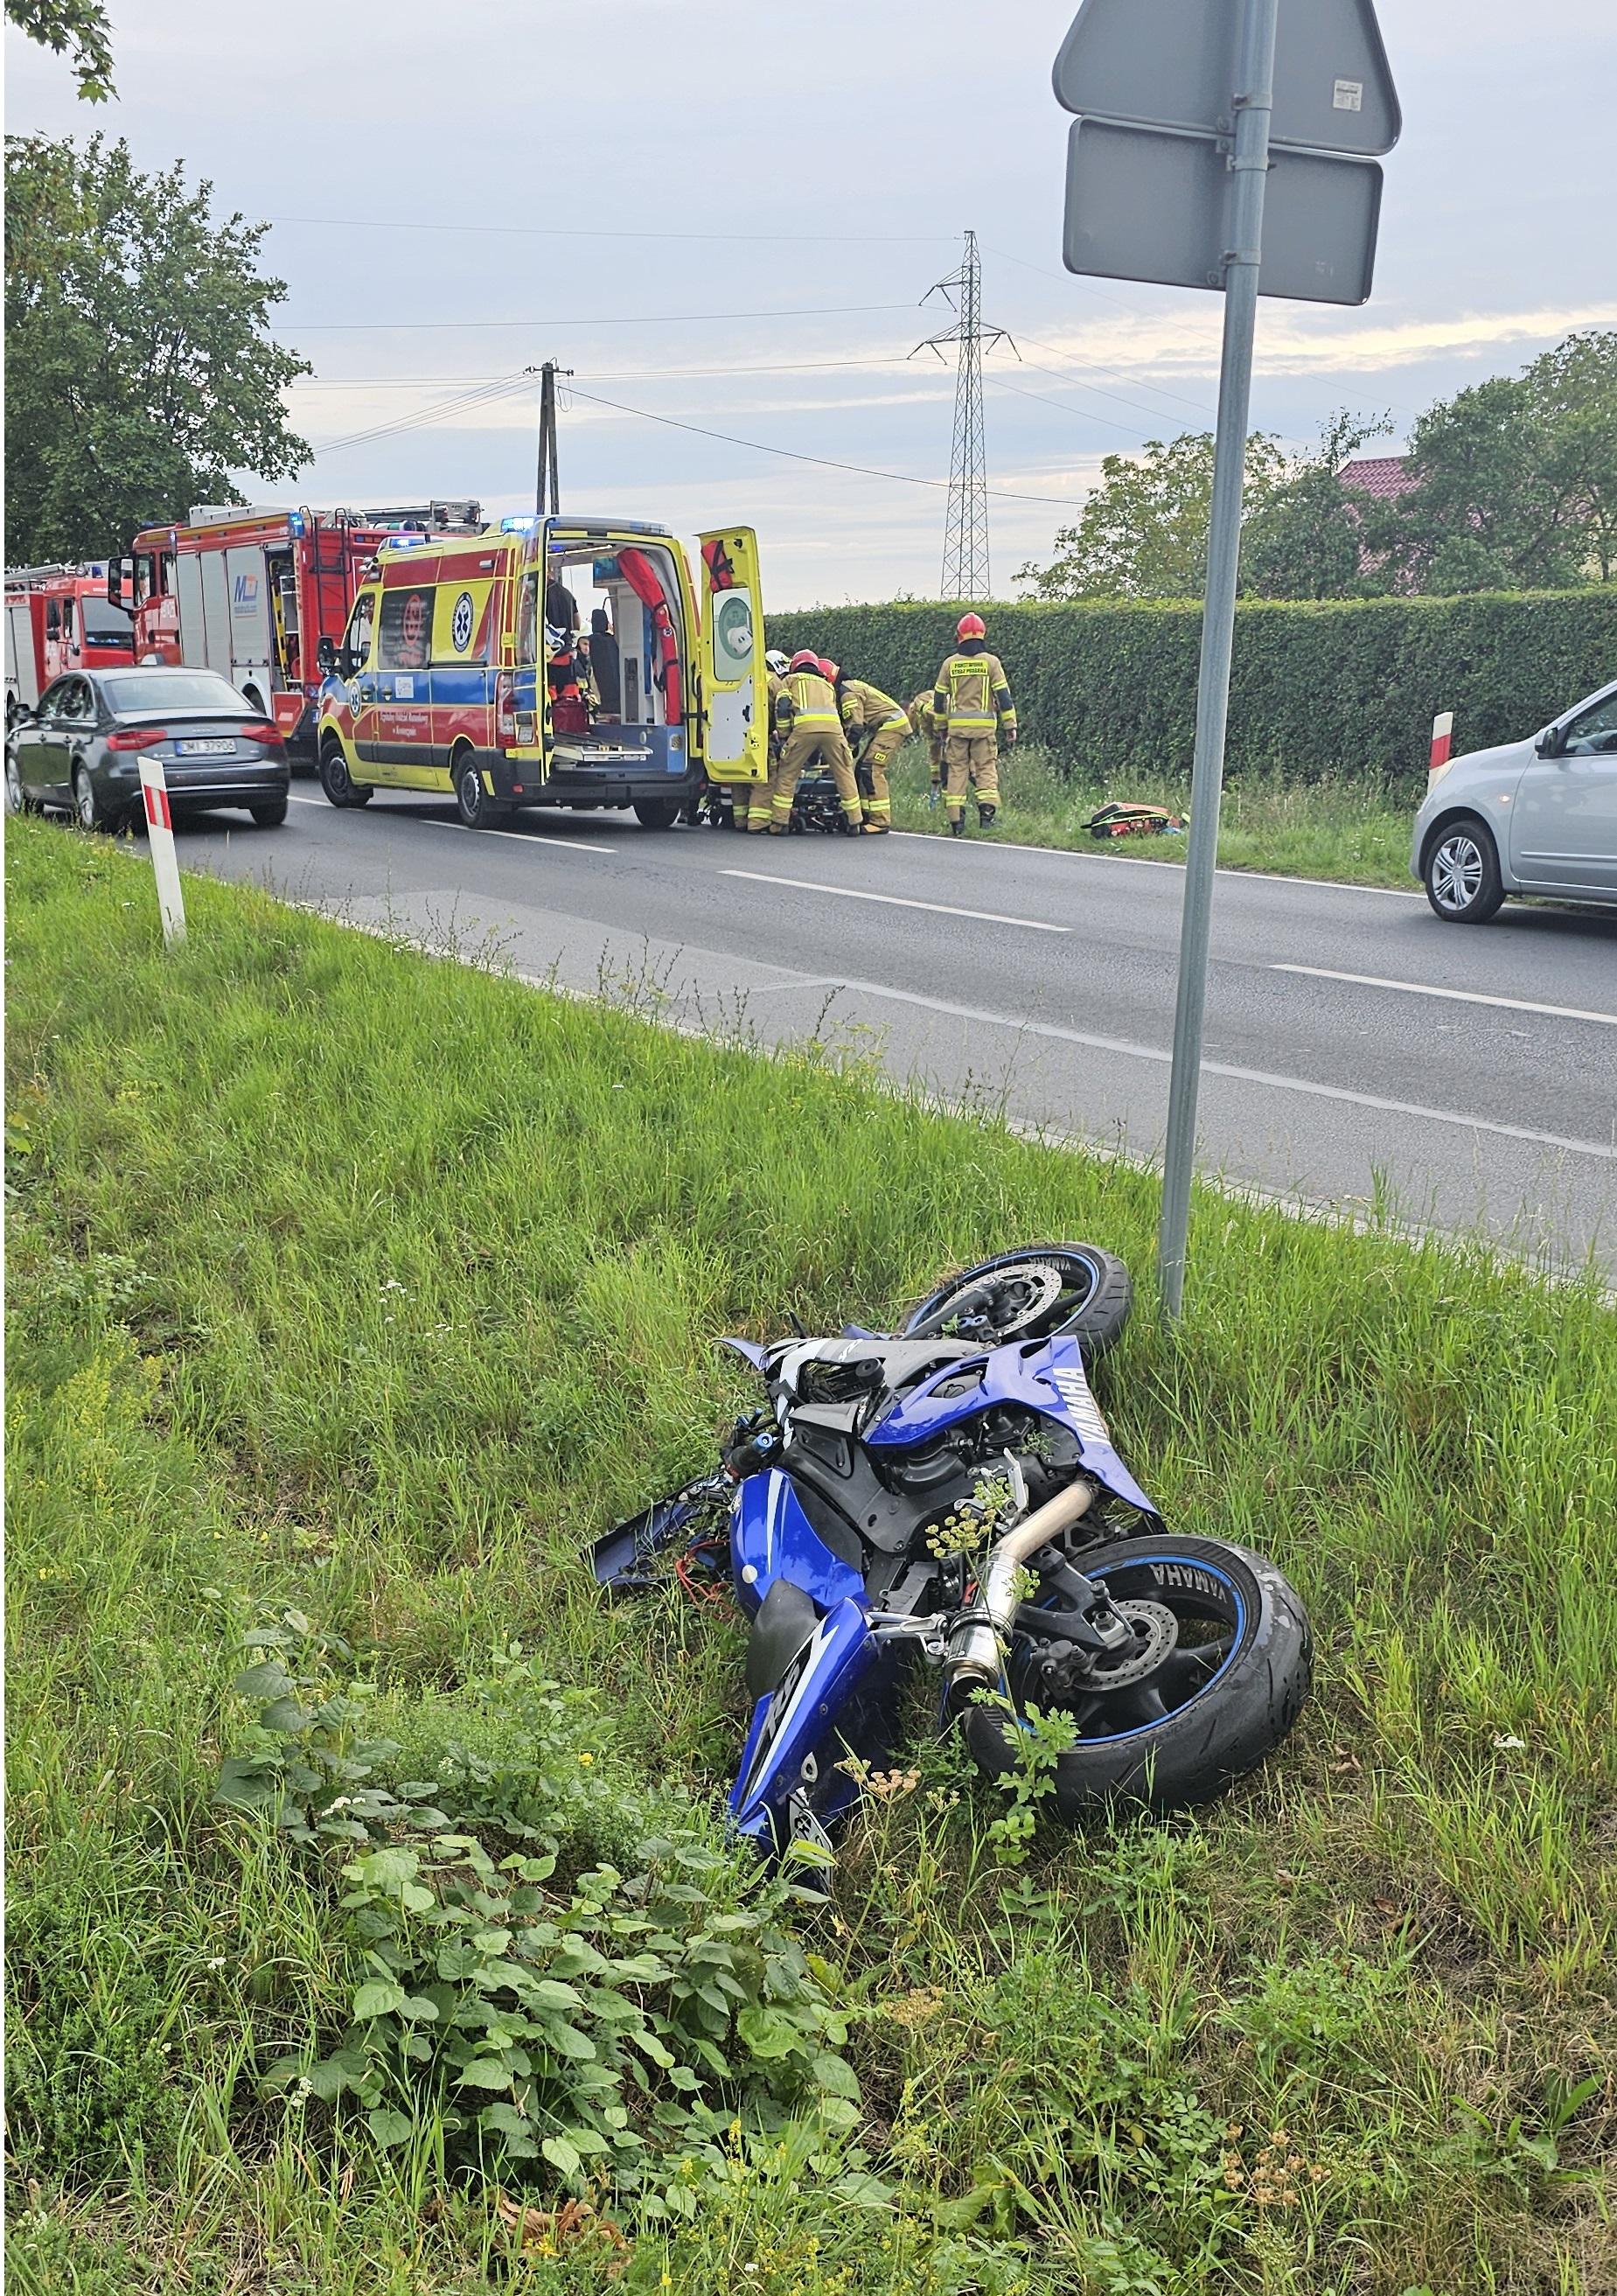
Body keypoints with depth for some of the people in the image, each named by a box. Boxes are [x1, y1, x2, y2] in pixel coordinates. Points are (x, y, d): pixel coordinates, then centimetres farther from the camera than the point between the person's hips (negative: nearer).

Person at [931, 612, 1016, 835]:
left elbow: (939, 699, 12)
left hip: (957, 725, 2)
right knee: (986, 768, 4)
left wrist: (942, 727, 22)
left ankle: (956, 821, 3)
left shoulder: (950, 663, 7)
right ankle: (987, 810, -13)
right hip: (984, 726, -2)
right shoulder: (991, 661, 0)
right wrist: (1010, 727, 3)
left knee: (956, 769, 6)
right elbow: (1003, 696, -2)